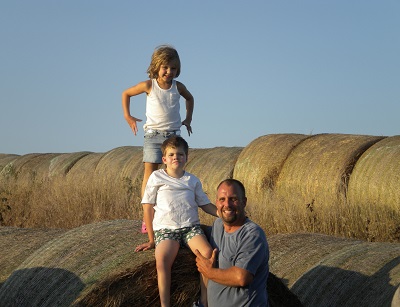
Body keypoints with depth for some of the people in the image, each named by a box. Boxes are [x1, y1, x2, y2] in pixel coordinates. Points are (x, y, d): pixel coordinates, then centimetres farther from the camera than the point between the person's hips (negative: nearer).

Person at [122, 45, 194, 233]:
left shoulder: (178, 87, 2)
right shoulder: (149, 85, -6)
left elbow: (190, 99, 26)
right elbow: (126, 94, 8)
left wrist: (188, 119, 19)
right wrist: (127, 117, 5)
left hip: (173, 134, 3)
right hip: (153, 134, -3)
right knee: (150, 170, -11)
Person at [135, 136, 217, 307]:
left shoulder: (193, 181, 18)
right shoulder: (156, 177, 10)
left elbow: (205, 205, 20)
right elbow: (148, 207, 9)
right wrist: (151, 239, 5)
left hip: (191, 227, 2)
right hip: (165, 229, -2)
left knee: (207, 253, -27)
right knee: (162, 259, -33)